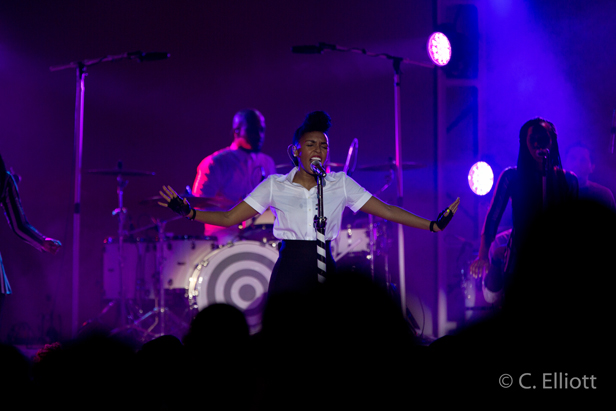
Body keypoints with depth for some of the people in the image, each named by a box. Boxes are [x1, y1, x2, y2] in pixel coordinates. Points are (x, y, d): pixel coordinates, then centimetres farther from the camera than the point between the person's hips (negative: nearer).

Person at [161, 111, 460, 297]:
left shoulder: (341, 184, 6)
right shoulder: (275, 185, 4)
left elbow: (386, 211, 5)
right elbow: (229, 218, 4)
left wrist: (433, 225, -2)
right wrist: (189, 212, -9)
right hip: (288, 273, -1)